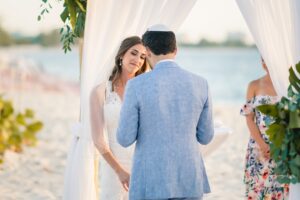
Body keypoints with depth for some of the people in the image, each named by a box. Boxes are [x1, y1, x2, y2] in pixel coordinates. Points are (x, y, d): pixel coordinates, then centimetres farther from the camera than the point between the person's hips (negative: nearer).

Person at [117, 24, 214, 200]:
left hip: (152, 181, -3)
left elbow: (125, 139, -5)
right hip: (189, 179, 3)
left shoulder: (137, 86, -12)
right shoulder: (200, 84, -1)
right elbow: (205, 137, 8)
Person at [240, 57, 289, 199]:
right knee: (258, 186, 1)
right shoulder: (254, 86, 2)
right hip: (259, 146, 1)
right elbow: (249, 118, 0)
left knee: (280, 185, -2)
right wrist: (263, 145, -10)